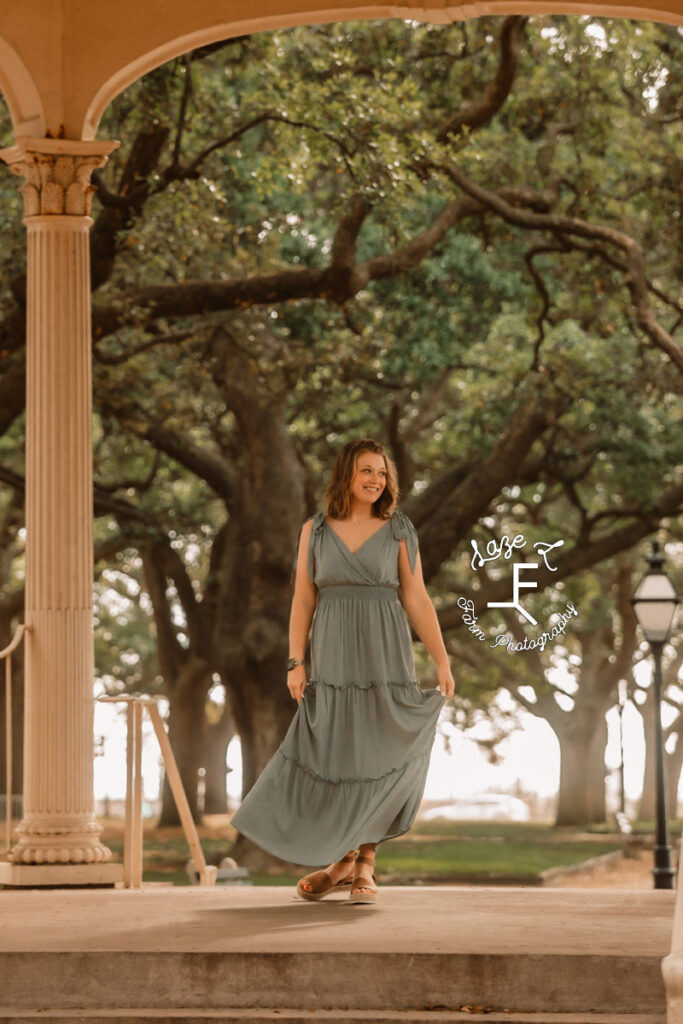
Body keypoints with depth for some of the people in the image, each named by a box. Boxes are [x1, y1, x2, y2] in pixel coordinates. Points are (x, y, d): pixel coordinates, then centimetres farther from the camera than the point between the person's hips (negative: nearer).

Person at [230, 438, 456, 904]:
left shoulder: (398, 530, 3)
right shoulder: (315, 530, 5)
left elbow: (417, 600, 2)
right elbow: (303, 601, 5)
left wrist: (443, 662, -2)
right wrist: (296, 663, -4)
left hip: (384, 655, -1)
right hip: (334, 656, 1)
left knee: (377, 758, -3)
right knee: (333, 758, 0)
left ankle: (365, 866, 6)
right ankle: (342, 861, 16)